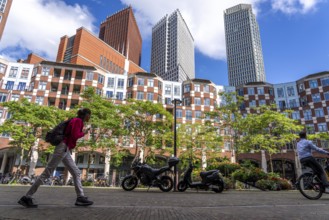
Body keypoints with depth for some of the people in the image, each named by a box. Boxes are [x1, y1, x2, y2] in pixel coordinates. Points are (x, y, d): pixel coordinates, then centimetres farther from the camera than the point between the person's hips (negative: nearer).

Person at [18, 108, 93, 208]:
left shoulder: (77, 121, 21)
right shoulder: (78, 120, -7)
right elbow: (75, 136, -18)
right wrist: (83, 133, 0)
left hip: (66, 150, 10)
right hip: (63, 148, -10)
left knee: (76, 172, 3)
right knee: (47, 173, -6)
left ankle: (80, 197, -2)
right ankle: (27, 197, 1)